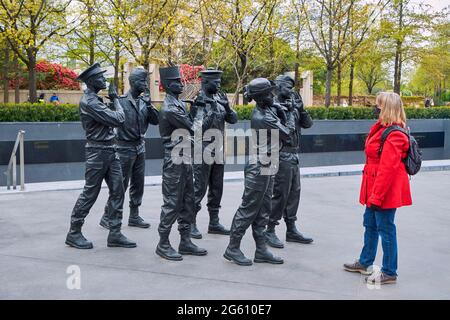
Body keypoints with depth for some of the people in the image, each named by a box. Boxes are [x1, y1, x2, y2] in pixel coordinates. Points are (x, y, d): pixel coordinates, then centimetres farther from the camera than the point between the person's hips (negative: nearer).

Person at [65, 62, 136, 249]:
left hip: (110, 151, 9)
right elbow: (118, 119, -19)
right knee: (90, 194, 0)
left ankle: (115, 234, 11)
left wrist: (113, 100, 5)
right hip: (97, 152, -9)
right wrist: (115, 99, -6)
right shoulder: (89, 102, -17)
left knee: (117, 191, 6)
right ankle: (74, 234, 15)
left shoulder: (96, 99, 14)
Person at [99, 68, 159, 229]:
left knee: (138, 183, 10)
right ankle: (107, 216, 8)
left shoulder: (144, 101, 9)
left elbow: (155, 120, 1)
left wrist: (148, 104, -10)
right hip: (125, 148, -7)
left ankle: (134, 216, 21)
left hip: (140, 148, 7)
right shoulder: (121, 101, -10)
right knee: (121, 184, -4)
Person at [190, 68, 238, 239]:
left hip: (218, 148, 7)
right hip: (203, 148, -7)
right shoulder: (198, 100, -10)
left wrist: (227, 108, -12)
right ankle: (190, 223, 5)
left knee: (216, 188, 11)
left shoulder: (219, 98, 10)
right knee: (199, 188, -4)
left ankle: (214, 223, 20)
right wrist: (214, 109, -26)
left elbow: (233, 119, 7)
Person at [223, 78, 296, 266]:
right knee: (248, 210, -2)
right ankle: (233, 249, 8)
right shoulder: (263, 117, -21)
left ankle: (261, 250, 20)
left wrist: (284, 112, -2)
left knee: (262, 211, 12)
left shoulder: (267, 110, 8)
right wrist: (290, 115, 3)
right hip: (259, 170, -10)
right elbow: (287, 134, -13)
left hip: (266, 169, 10)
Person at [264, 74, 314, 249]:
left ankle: (291, 230, 21)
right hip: (282, 156, -8)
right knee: (280, 194, -6)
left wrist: (301, 108, -3)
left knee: (294, 192, 11)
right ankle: (269, 231, 4)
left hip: (294, 156, 8)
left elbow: (308, 123, 11)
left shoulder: (292, 105, 14)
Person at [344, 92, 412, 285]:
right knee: (370, 224, 20)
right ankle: (365, 263, 35)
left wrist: (376, 196, -23)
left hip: (386, 190, -10)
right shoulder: (382, 128, 11)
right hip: (375, 189, 10)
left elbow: (388, 168, -24)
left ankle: (389, 273, 14)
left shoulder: (393, 135, -20)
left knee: (386, 229, 0)